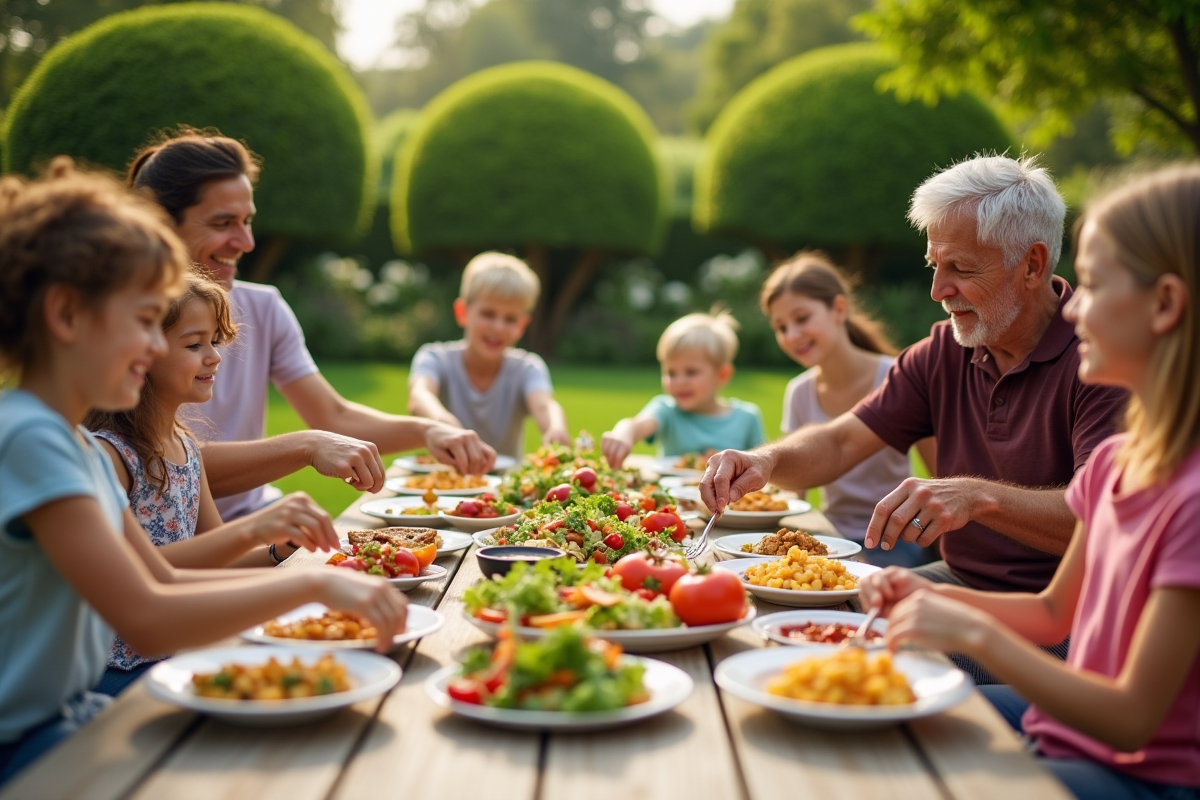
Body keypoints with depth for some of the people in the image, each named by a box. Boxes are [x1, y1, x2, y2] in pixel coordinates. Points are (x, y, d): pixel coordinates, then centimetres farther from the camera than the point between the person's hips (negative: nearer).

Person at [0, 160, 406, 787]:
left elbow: (166, 580, 13)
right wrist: (309, 584, -21)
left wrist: (327, 581, 3)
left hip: (73, 714, 9)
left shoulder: (82, 447, 9)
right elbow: (145, 620, -27)